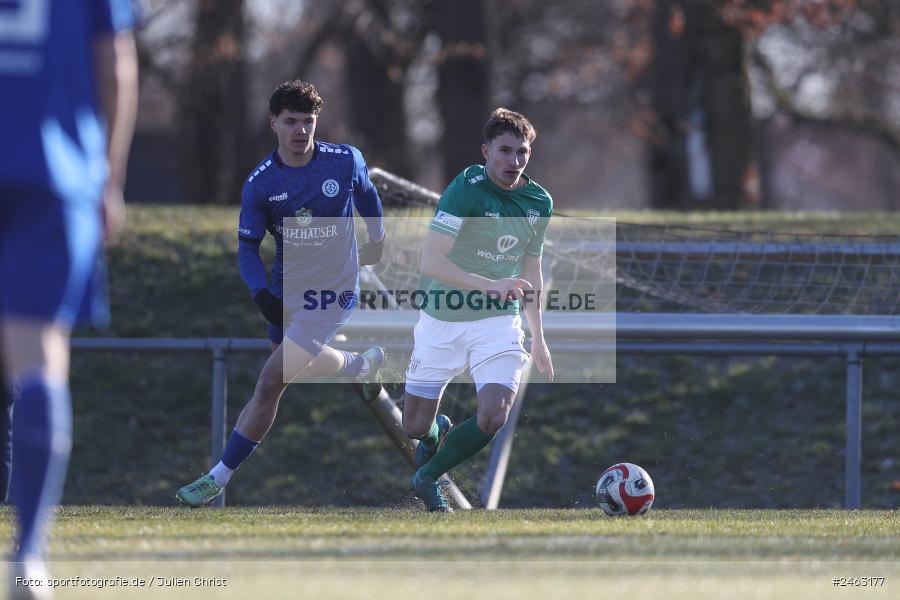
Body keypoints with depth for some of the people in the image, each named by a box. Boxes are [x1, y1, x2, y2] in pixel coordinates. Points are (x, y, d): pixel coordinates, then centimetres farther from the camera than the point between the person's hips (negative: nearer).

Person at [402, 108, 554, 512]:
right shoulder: (466, 189, -19)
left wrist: (538, 338, 19)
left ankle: (428, 477, 9)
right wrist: (488, 285, -38)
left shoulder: (539, 202, 1)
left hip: (498, 321, 3)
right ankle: (436, 430, 45)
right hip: (442, 320, -3)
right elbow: (431, 261, -28)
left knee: (492, 418, -18)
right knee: (415, 427, 4)